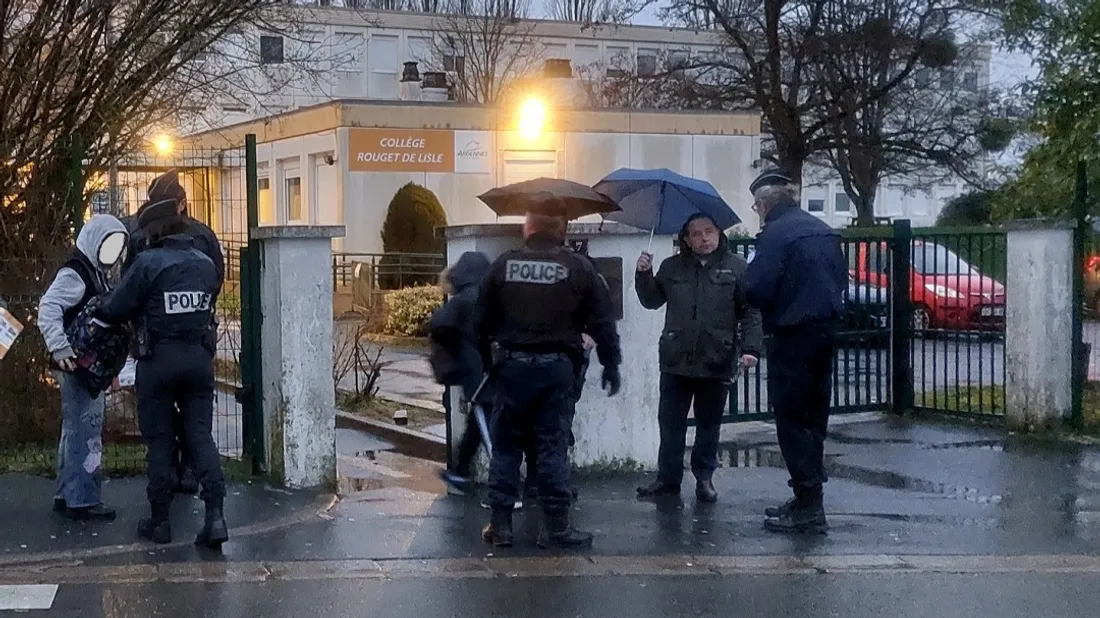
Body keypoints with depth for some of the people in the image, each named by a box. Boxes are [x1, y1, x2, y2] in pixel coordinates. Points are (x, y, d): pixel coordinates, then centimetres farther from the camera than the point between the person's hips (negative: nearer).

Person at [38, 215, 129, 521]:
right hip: (77, 366, -10)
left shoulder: (96, 273, 17)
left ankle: (67, 496, 23)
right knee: (85, 430, -8)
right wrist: (60, 348, -32)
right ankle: (83, 500, -5)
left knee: (76, 430, 15)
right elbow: (48, 307, -25)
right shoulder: (74, 273, -13)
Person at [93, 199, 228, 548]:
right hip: (199, 357, 4)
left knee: (159, 440, 7)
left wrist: (97, 313, 12)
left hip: (158, 359, -4)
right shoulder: (206, 264, 6)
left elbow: (115, 310, -9)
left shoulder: (148, 263, -11)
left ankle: (160, 521, 13)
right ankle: (215, 514, -7)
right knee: (201, 435, 6)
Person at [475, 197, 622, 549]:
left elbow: (483, 321, 6)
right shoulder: (578, 268, -2)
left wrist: (486, 361, 17)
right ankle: (556, 527, 4)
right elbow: (602, 322, -1)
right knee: (553, 446, 2)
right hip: (557, 366, -1)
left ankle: (500, 524, 10)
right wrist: (611, 364, 9)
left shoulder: (503, 265, 2)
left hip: (512, 365, 1)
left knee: (505, 445, 9)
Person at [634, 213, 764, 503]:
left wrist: (751, 347, -13)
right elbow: (651, 300, 16)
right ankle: (668, 477, 18)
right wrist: (644, 275, -2)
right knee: (670, 422, 7)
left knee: (709, 424, 9)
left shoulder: (736, 267, 0)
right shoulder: (672, 267, 10)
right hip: (676, 360, 2)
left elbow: (751, 311, -3)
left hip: (717, 361, -2)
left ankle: (704, 478, 21)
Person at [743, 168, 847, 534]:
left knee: (792, 420, -3)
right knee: (813, 417, 15)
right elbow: (842, 278, 17)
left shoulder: (775, 234, -14)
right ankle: (808, 499, 22)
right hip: (826, 329, 8)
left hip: (793, 335, -8)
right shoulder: (824, 230, 11)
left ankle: (809, 507, -4)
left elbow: (758, 289, -19)